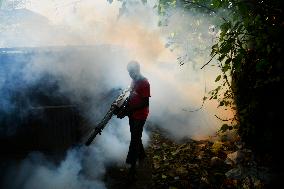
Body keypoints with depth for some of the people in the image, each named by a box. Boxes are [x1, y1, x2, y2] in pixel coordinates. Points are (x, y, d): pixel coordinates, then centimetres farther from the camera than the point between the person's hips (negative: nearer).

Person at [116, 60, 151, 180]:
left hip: (140, 116, -8)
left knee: (135, 140, -5)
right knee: (136, 137, 21)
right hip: (132, 115, 8)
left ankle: (132, 167, 2)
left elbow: (145, 103, -23)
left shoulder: (144, 83, -20)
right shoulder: (133, 81, 7)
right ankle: (142, 155, 42)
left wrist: (127, 111, -26)